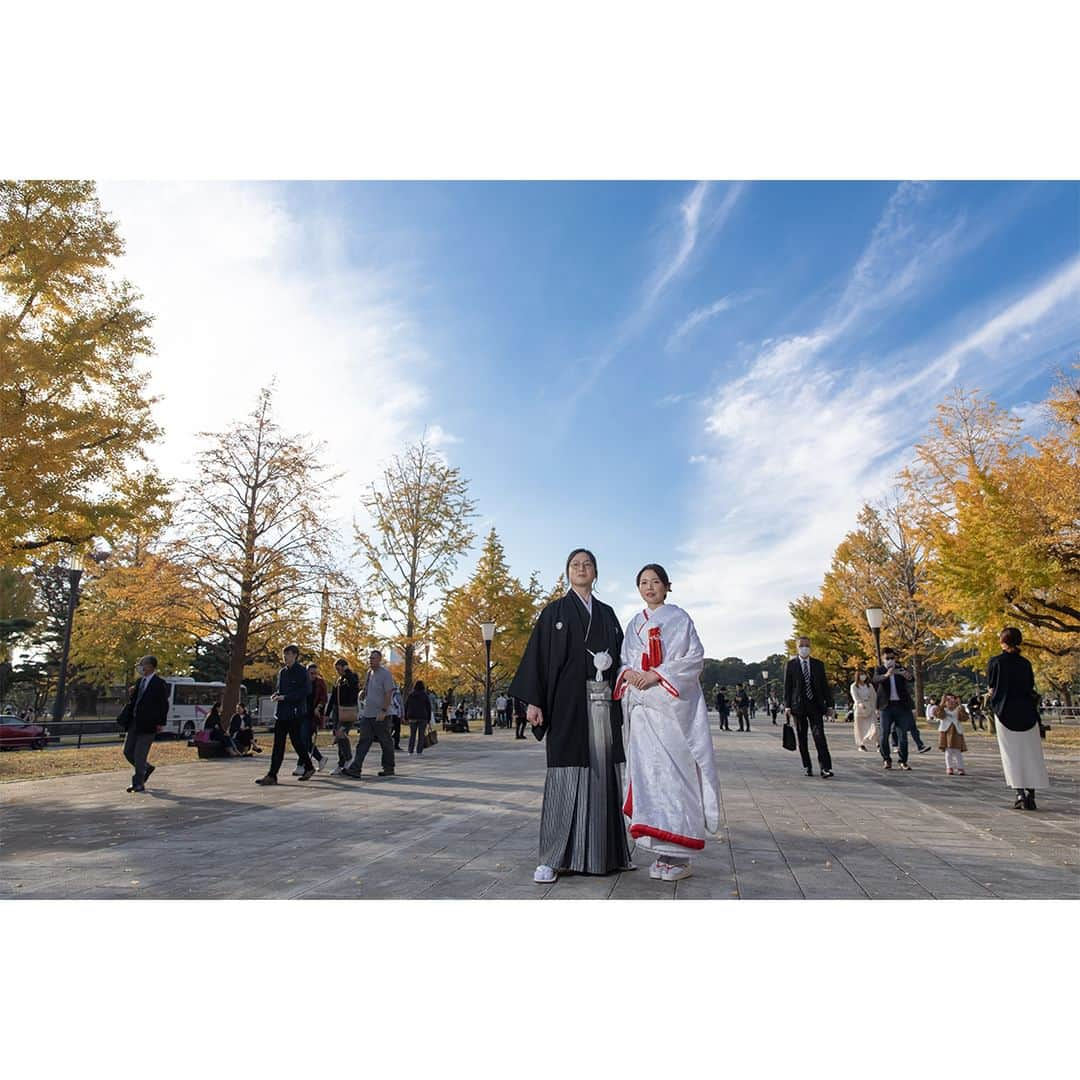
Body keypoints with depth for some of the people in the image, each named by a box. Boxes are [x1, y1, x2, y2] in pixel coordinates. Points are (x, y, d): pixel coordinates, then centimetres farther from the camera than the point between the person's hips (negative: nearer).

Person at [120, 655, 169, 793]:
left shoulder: (159, 683, -10)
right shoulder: (140, 681, 11)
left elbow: (164, 704, -12)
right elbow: (132, 701, 17)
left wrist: (161, 723, -15)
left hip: (147, 724, -8)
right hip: (134, 723, 8)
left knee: (139, 754, -3)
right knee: (128, 751, 12)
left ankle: (139, 784, 9)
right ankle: (146, 768, 32)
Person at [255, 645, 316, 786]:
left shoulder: (301, 671, -8)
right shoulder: (282, 671, 14)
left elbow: (304, 692, -14)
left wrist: (285, 697, -19)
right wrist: (276, 694, 1)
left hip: (295, 713, -7)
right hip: (281, 712, 7)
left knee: (296, 741, 0)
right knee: (278, 744, 5)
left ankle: (309, 767, 16)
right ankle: (272, 775, 10)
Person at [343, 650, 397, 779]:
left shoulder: (385, 673, -10)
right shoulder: (369, 672, 14)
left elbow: (389, 694, -16)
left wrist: (383, 711, -22)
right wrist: (364, 709, 18)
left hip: (380, 716, -7)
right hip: (367, 714, 7)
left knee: (385, 743, 5)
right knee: (362, 742, 0)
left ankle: (388, 768, 16)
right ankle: (354, 769, -3)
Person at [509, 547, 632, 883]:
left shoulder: (607, 614, 16)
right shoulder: (555, 611, 5)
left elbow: (620, 655, 17)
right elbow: (537, 655, -2)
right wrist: (533, 701, -10)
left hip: (604, 702, 4)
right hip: (569, 702, -4)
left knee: (604, 772, 7)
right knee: (566, 773, -5)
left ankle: (608, 851, 19)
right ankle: (552, 858, 2)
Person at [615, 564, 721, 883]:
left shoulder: (679, 618, 4)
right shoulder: (634, 624, 19)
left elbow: (695, 658, -4)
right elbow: (624, 662, 19)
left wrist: (658, 675, -14)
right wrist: (628, 673, -4)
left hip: (673, 704, -5)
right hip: (641, 706, 5)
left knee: (674, 771, -8)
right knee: (648, 772, 2)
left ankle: (680, 854, -1)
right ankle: (662, 850, 10)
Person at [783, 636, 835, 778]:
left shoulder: (818, 664, 8)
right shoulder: (791, 665, 2)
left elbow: (825, 685, 10)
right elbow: (787, 687, 1)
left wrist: (829, 705, 5)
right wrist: (787, 705, -6)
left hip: (816, 705, 0)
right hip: (798, 706, 0)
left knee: (819, 735, -11)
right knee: (802, 739, 6)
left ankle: (825, 768, -12)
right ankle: (807, 767, 16)